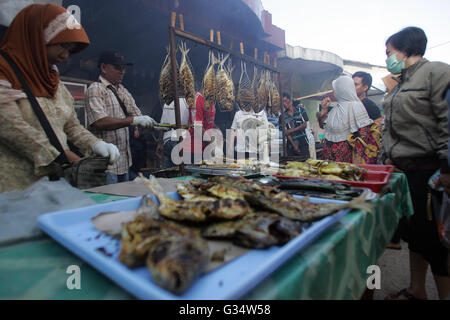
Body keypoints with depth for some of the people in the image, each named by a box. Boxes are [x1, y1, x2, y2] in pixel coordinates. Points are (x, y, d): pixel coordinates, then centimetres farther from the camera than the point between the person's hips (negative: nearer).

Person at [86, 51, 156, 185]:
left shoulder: (122, 90, 15)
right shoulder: (96, 89, -9)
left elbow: (136, 113, 14)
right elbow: (100, 122, -23)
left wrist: (153, 125, -4)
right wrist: (134, 120, -27)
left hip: (124, 160, 8)